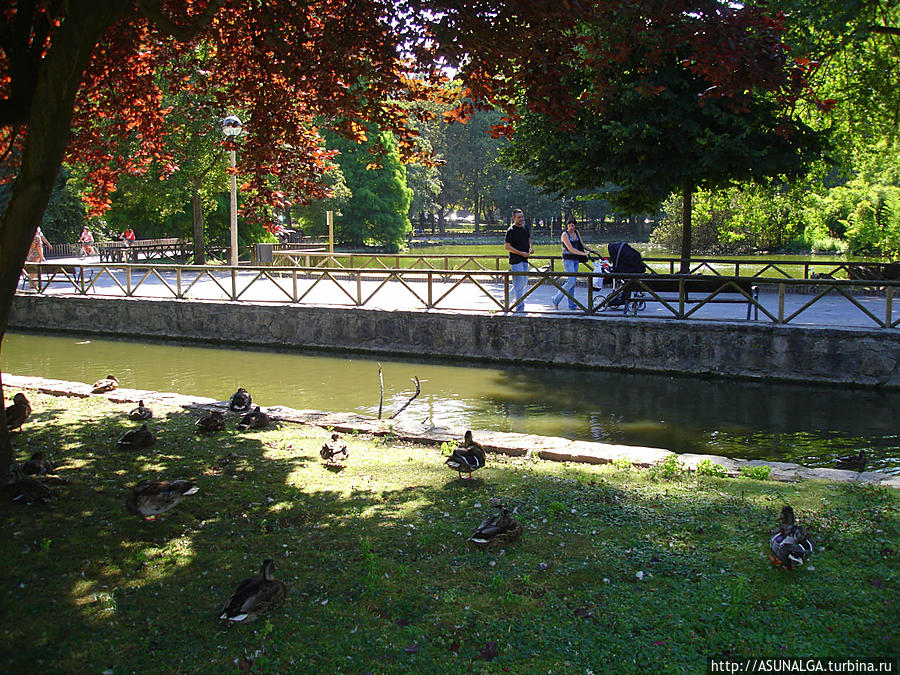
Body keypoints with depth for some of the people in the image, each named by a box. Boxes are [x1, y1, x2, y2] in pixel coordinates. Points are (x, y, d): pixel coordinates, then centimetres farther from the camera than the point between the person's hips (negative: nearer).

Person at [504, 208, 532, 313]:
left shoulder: (525, 228, 11)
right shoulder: (511, 230, -12)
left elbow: (529, 239, 26)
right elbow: (507, 247, -14)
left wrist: (531, 247, 4)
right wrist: (521, 253, -18)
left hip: (524, 260, 8)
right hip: (515, 260, -8)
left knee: (524, 282, 14)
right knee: (519, 283, -6)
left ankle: (509, 299, 28)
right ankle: (519, 306, 0)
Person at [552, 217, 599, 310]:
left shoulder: (576, 232, 10)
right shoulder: (565, 234, -12)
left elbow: (582, 245, 18)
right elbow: (570, 249, -20)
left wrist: (593, 251, 8)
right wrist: (584, 254, -24)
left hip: (576, 259, 7)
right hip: (568, 259, -7)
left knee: (573, 282, 6)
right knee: (571, 281, -15)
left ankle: (572, 305, 9)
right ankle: (556, 300, -4)